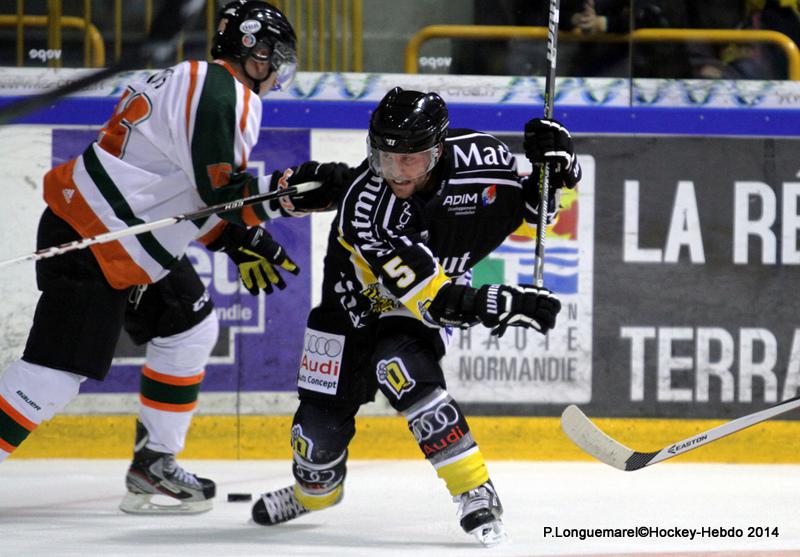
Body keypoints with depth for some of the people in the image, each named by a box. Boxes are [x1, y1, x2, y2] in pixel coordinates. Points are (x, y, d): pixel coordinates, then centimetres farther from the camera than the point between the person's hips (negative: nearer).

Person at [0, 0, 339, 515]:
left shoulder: (197, 83, 18)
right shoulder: (224, 94, -14)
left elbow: (194, 192, 22)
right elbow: (222, 192, -22)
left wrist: (241, 240, 14)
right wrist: (295, 188, -17)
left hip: (130, 243, 11)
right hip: (88, 242, -11)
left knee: (190, 328, 15)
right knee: (58, 371, -12)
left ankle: (153, 464, 19)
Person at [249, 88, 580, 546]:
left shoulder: (477, 158, -28)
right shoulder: (365, 205, -36)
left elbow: (530, 206, -7)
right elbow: (428, 298, -39)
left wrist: (555, 167, -28)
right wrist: (502, 306, -48)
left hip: (444, 278, 0)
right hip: (360, 295, 0)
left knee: (399, 366, -30)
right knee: (323, 415, 1)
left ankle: (477, 492, -24)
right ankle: (314, 490, 38)